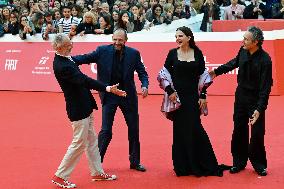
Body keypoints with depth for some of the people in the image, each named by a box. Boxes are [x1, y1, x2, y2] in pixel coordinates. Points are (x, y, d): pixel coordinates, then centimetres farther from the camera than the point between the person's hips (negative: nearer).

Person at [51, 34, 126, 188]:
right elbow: (84, 80, -30)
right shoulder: (61, 66, -26)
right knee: (79, 143, -1)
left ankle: (97, 172, 29)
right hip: (78, 109, -10)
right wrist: (107, 88, -31)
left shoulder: (64, 59, 4)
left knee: (91, 140, 17)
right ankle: (60, 177, 9)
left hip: (84, 106, 10)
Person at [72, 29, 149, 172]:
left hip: (128, 95, 2)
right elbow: (86, 58, -14)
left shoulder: (133, 53, -3)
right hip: (109, 96, -2)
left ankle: (135, 162, 26)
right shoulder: (103, 51, -7)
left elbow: (142, 72, 2)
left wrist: (145, 85, -16)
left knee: (134, 129, 11)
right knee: (106, 131, -3)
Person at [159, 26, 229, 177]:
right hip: (177, 96, 0)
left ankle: (201, 165, 9)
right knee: (180, 130, 3)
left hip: (193, 96, 0)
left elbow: (203, 75, 5)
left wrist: (203, 96, 0)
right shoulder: (172, 53, 2)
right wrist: (170, 91, -5)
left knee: (194, 128, -3)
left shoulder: (197, 53, 2)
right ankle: (182, 166, 12)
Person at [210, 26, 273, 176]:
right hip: (241, 95, 6)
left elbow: (265, 87, -22)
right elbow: (235, 62, 18)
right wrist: (217, 71, 24)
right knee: (239, 130, 12)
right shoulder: (243, 51, -7)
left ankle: (259, 164, 18)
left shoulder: (264, 60, -23)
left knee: (257, 133, 1)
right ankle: (239, 162, 25)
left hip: (256, 99, -6)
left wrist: (260, 109, -26)